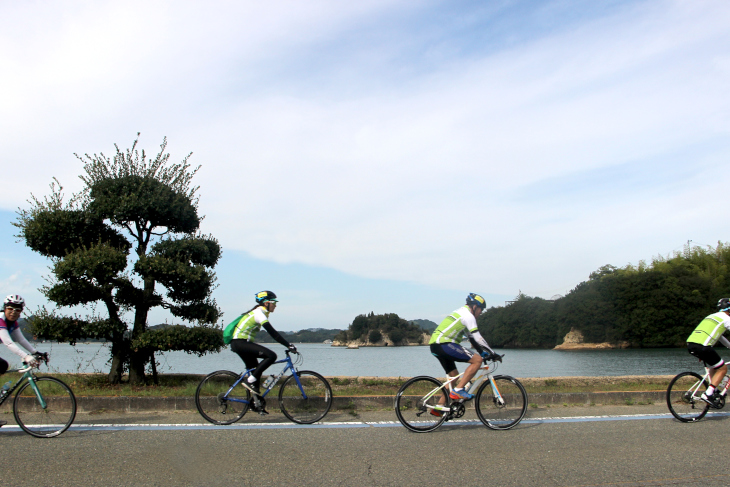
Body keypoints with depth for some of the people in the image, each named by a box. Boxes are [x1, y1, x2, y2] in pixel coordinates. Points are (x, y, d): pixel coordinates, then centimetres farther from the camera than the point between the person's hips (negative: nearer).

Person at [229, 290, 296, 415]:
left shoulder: (260, 313, 16)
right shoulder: (259, 313, -14)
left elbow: (272, 333, 22)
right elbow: (272, 333, -21)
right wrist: (288, 345, -22)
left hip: (239, 343, 10)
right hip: (240, 343, -10)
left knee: (256, 369, 13)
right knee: (271, 356, -19)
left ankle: (257, 403, 16)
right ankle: (250, 381, -14)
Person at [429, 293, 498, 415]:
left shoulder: (462, 313, 26)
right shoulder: (468, 316, -5)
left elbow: (472, 338, 30)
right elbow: (478, 338, -8)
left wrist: (483, 353, 28)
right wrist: (492, 354, -1)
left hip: (435, 345, 10)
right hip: (444, 344, -10)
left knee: (454, 376, 18)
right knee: (477, 360, -11)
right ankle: (458, 390, -13)